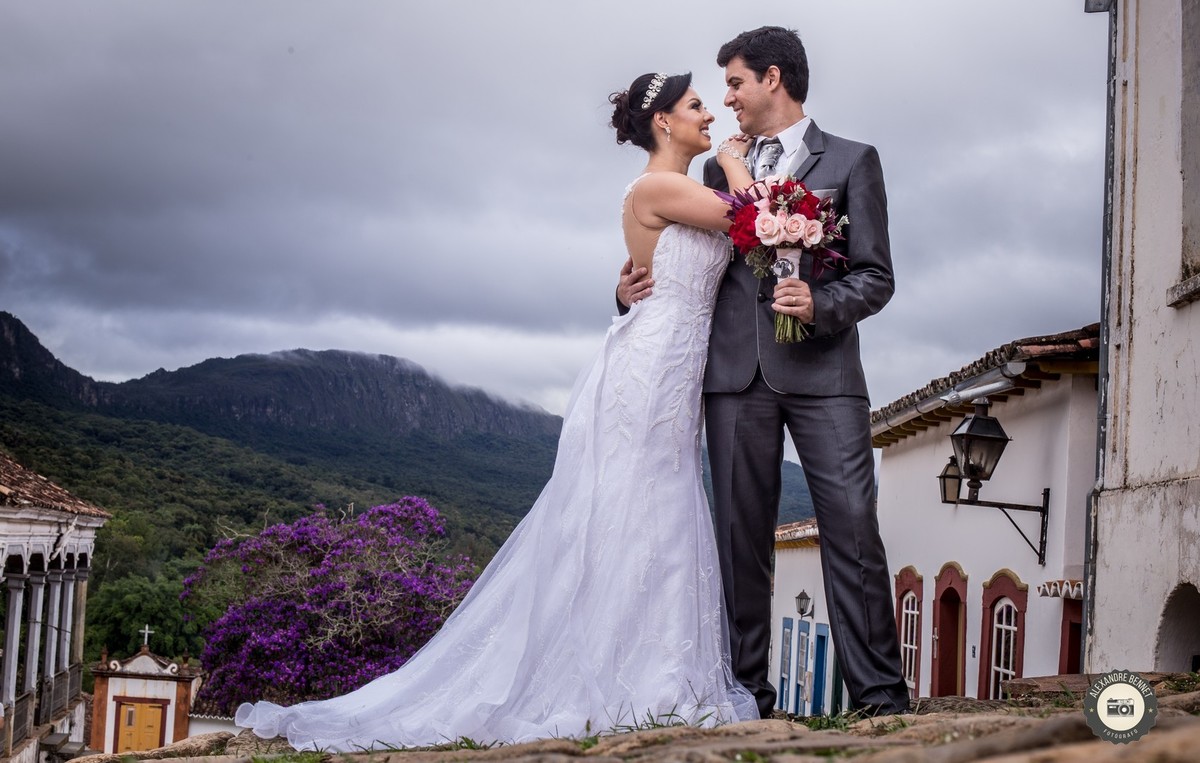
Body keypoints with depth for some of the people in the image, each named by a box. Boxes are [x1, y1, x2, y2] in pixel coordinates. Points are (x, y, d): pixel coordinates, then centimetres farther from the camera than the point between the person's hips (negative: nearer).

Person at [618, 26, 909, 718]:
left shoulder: (850, 161, 8)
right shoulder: (722, 170, 20)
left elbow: (876, 278, 1)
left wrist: (820, 304, -17)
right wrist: (637, 288, 3)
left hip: (822, 373, -4)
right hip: (736, 375, 4)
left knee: (852, 529, -9)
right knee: (741, 536, 2)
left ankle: (879, 692, -5)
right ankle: (748, 693, 7)